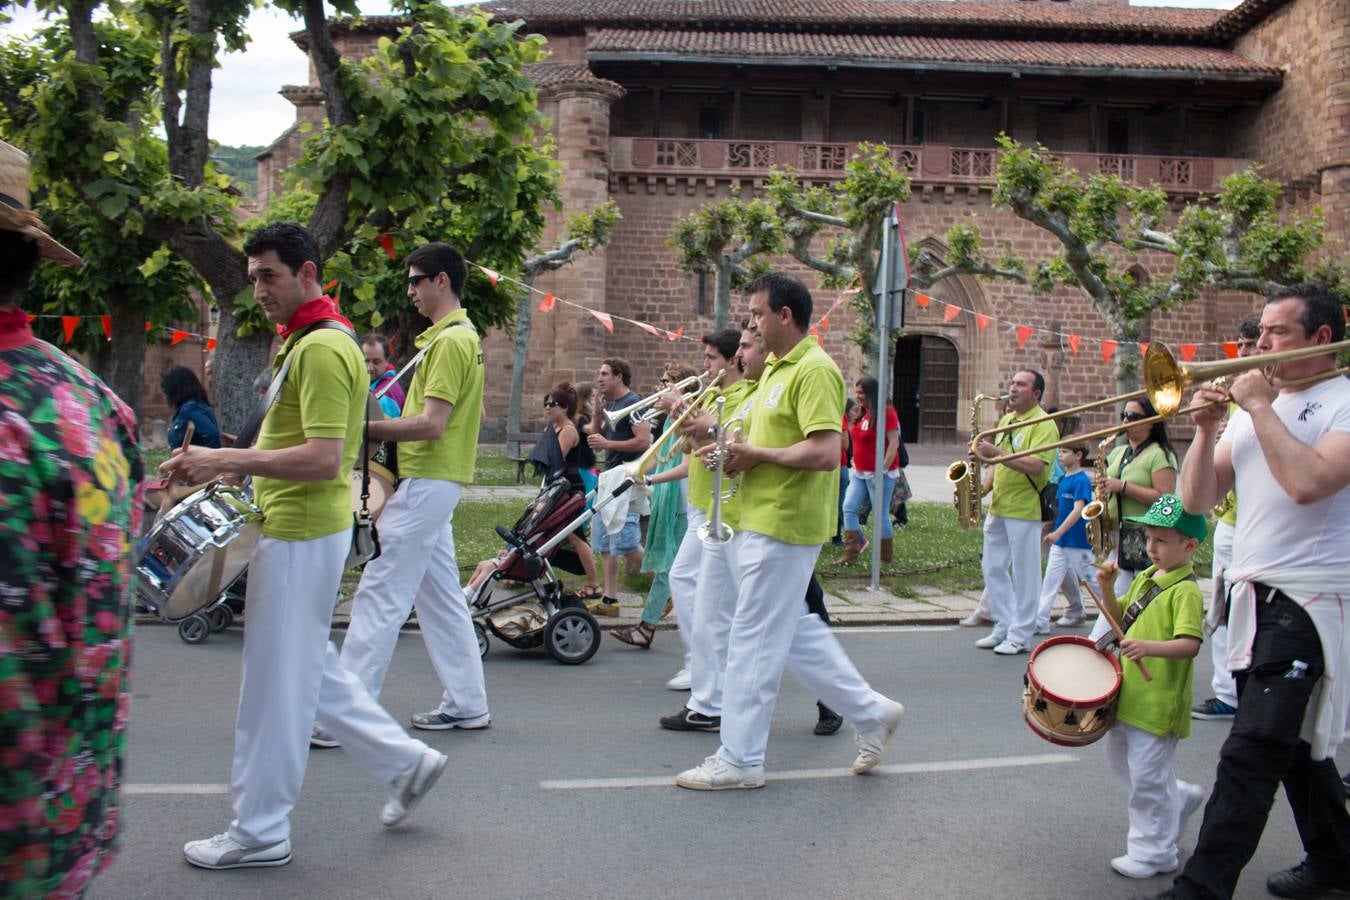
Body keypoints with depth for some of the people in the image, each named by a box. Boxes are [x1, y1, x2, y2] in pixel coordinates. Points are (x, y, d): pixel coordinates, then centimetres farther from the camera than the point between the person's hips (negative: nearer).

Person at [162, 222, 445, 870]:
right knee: (309, 666, 19)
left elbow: (323, 459, -26)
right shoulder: (305, 340, 15)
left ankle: (259, 832, 15)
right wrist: (224, 462, 9)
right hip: (300, 529, 11)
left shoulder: (321, 348, -18)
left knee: (276, 679, 1)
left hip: (301, 537, -11)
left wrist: (227, 461, -24)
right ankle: (404, 759, 27)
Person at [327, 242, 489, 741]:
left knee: (379, 595, -9)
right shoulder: (458, 336, 18)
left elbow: (431, 424, -22)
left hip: (426, 483, -11)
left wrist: (367, 428, -13)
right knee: (440, 594, 14)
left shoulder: (451, 340, -14)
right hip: (437, 480, 11)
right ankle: (466, 704, 22)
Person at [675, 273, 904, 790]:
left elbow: (824, 453, -25)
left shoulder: (814, 370, -16)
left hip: (783, 528, -10)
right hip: (759, 521, 10)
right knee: (796, 629, 16)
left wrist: (757, 454, -16)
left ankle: (739, 760, 10)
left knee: (753, 641, -2)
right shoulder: (776, 368, 16)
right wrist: (737, 451, 4)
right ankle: (870, 712, 28)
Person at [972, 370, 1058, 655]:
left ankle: (1020, 636, 7)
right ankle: (1004, 627, 21)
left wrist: (996, 452, -27)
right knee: (993, 570, 11)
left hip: (1025, 510, -8)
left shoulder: (1043, 424, -10)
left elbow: (1035, 466, -23)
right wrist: (985, 485, 5)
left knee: (1025, 575, 0)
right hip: (998, 508, 8)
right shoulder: (1006, 420, 15)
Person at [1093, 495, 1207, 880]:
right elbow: (1120, 619, 15)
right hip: (1130, 692, 9)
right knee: (1119, 758, 22)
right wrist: (1107, 589, -1)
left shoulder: (1185, 591, -17)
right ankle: (1180, 798, 39)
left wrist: (1149, 646, -42)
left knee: (1147, 776, 1)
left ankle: (1154, 853, 17)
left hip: (1159, 701, -9)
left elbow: (1190, 644, -27)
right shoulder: (1145, 578, 9)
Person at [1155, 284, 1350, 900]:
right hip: (1253, 596, 8)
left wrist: (1260, 406, -16)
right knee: (1295, 743, 20)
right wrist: (1207, 428, -5)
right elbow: (1196, 500, 9)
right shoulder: (1253, 411, 13)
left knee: (1251, 756, -11)